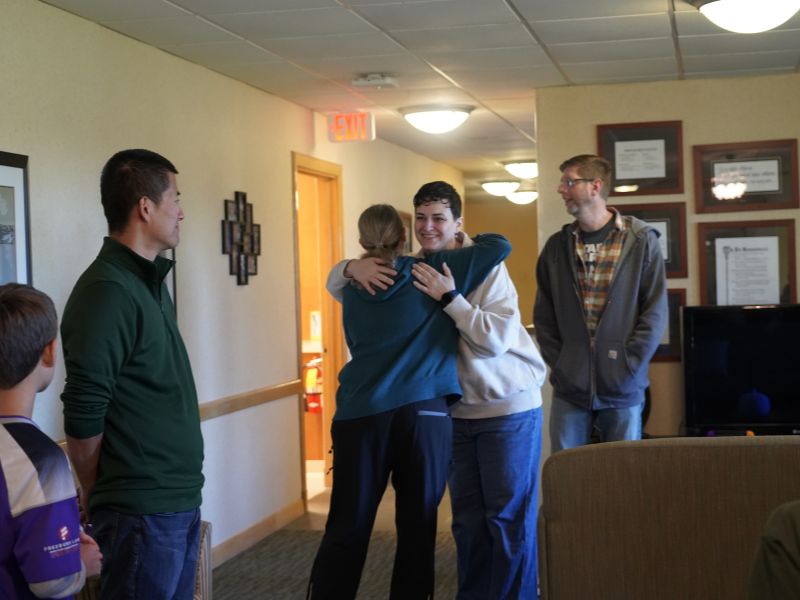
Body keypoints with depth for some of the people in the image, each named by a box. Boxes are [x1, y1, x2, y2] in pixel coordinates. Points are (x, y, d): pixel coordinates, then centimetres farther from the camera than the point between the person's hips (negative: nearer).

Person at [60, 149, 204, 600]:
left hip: (180, 498, 9)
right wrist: (97, 494, -4)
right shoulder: (108, 292, -18)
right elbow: (83, 416, -19)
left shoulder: (150, 281, 12)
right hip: (143, 510, -9)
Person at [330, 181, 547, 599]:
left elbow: (497, 339, -24)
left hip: (509, 407, -5)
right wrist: (353, 267, -16)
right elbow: (334, 285, 6)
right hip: (456, 411, 5)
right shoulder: (410, 271, 0)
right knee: (467, 519, 13)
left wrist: (450, 297, -30)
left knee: (510, 518, 0)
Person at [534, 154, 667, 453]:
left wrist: (629, 366, -10)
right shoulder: (557, 247, 7)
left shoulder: (641, 241, -2)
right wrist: (558, 364, 0)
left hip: (623, 391, -2)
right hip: (569, 389, 2)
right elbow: (544, 316, 10)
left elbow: (655, 311, -4)